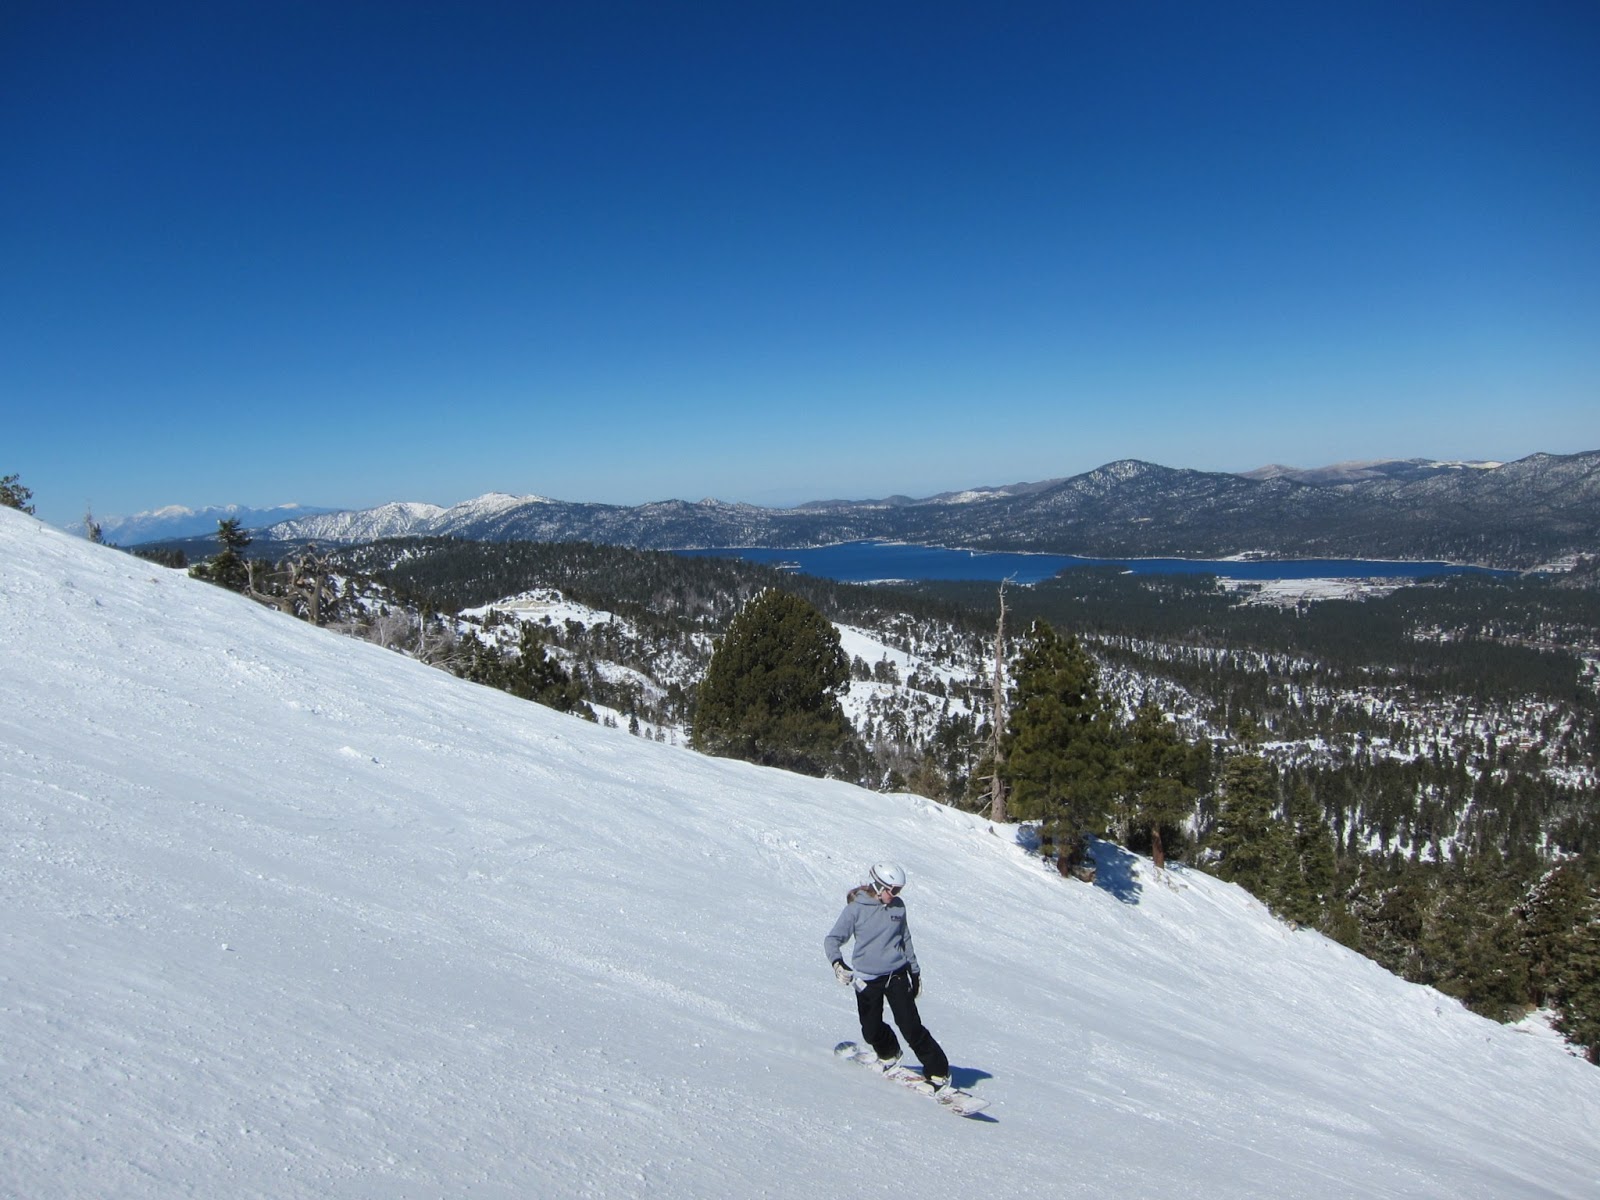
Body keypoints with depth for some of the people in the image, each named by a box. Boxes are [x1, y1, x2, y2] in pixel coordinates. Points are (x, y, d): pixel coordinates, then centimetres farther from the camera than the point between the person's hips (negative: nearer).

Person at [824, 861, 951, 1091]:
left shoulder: (898, 907, 3)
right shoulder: (856, 908, -9)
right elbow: (832, 939, -10)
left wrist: (914, 970, 22)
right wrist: (837, 963, -28)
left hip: (896, 975, 1)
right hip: (867, 979, -1)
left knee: (911, 1027, -8)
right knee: (871, 1031, 2)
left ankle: (938, 1073, 4)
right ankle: (889, 1055, 35)